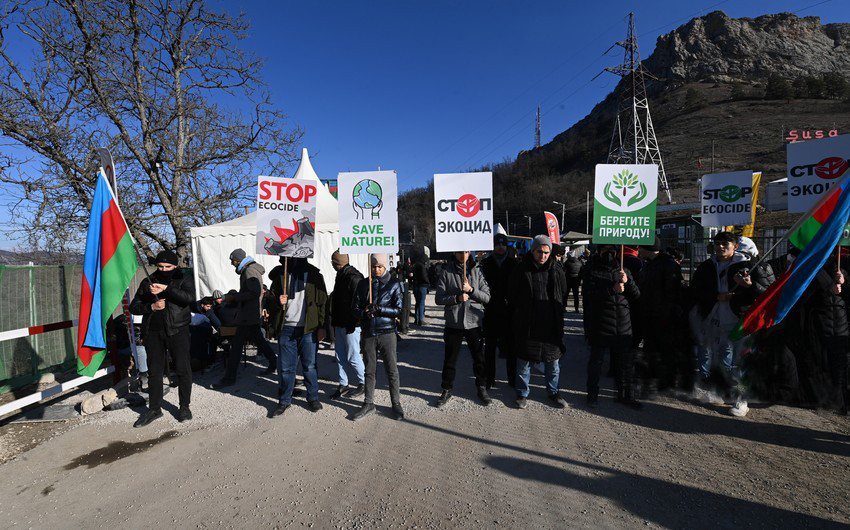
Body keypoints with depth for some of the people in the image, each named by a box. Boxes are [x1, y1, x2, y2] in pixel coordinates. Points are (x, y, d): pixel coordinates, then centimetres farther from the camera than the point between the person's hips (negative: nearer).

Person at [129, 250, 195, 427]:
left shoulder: (184, 279, 1)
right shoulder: (148, 282, 12)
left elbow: (189, 297, -18)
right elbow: (134, 306, 11)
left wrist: (166, 289, -24)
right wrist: (151, 307, -8)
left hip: (177, 331, -3)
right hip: (153, 332, 4)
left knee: (183, 369, 1)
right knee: (154, 371, 10)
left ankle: (184, 406, 15)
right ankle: (154, 409, 23)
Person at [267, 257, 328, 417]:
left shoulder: (314, 275, -1)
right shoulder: (280, 274, 6)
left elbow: (323, 301, -2)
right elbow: (272, 298, 12)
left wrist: (321, 327, -7)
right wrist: (278, 302, -12)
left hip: (309, 329, -2)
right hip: (286, 329, 2)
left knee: (309, 366, 8)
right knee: (285, 367, 8)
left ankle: (313, 398, 23)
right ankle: (284, 401, 23)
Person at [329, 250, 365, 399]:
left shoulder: (354, 277, -18)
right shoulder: (341, 275, 13)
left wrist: (352, 323, -20)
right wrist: (334, 320, 18)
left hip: (350, 325, -9)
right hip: (340, 323, 9)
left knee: (353, 357, 0)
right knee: (340, 356, 13)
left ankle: (363, 384, 16)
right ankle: (343, 385, 24)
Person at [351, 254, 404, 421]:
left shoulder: (394, 284, -1)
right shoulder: (363, 284, 5)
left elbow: (399, 310, -5)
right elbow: (355, 308, 6)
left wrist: (379, 309, -18)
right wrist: (364, 313, -16)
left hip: (387, 332, -2)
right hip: (368, 333, 2)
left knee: (392, 370, 4)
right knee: (369, 370, 12)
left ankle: (396, 403, 19)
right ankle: (369, 404, 25)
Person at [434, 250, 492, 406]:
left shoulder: (477, 271, 2)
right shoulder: (446, 272, -1)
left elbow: (487, 297, -2)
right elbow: (438, 298, -4)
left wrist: (471, 290, -17)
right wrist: (457, 298, -18)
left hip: (474, 322, 1)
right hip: (453, 323, -1)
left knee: (479, 358, 12)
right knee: (450, 359, 10)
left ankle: (482, 388, 32)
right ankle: (447, 390, 27)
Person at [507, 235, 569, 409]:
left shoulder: (557, 273, 2)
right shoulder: (521, 272, -5)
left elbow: (563, 298, 12)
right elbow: (511, 298, 2)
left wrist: (557, 317, 8)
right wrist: (519, 318, 4)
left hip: (552, 327, 2)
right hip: (526, 327, -2)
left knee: (553, 363, 15)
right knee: (524, 363, 10)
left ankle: (552, 392, 34)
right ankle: (522, 394, 27)